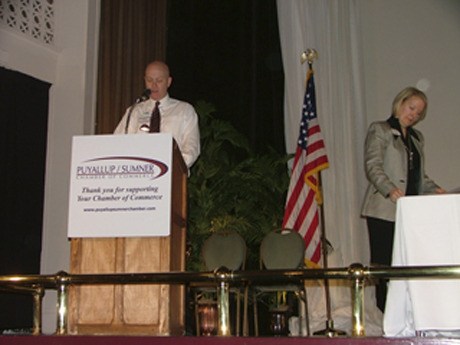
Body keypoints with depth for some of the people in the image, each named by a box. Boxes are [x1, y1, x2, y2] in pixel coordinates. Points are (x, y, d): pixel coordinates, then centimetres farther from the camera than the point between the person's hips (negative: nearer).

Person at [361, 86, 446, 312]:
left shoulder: (417, 137, 24)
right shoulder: (379, 130, 3)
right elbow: (373, 166, -10)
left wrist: (434, 189, 4)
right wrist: (390, 189, -26)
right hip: (384, 210, -6)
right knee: (383, 264, -6)